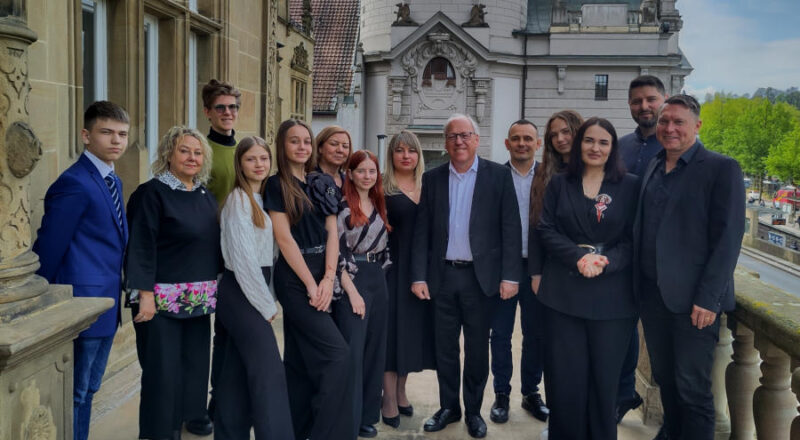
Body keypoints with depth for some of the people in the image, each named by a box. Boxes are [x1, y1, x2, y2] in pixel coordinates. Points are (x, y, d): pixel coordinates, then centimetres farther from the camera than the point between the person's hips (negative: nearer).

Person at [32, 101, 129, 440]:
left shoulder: (113, 181, 11)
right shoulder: (74, 183, -17)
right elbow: (48, 248, -15)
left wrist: (117, 295, 12)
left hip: (107, 306, 9)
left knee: (88, 391, 18)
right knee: (73, 395, 3)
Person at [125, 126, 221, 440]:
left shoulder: (206, 196, 11)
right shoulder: (152, 193, -9)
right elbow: (141, 246, -14)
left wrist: (216, 288, 15)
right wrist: (145, 294, -19)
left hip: (199, 300, 7)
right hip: (163, 300, -7)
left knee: (194, 367, 11)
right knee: (163, 373, -2)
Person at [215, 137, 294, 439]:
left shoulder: (261, 198, 14)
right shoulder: (239, 199, -12)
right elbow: (243, 258, -18)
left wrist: (266, 298, 8)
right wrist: (267, 304, -13)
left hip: (252, 291, 9)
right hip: (243, 292, -9)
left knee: (238, 372, 13)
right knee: (269, 373, -12)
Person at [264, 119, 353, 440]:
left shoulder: (323, 183, 11)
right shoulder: (277, 185, -5)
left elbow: (332, 233, 4)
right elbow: (284, 237, -11)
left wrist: (328, 279, -8)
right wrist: (310, 284, -14)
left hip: (323, 274, 6)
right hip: (294, 277, -6)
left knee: (301, 357, 12)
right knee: (337, 353, -13)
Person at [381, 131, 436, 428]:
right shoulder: (382, 187, -4)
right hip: (393, 266, -4)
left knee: (414, 327, 11)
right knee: (392, 327, 0)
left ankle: (401, 390, 27)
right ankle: (389, 398, 10)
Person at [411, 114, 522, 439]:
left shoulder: (498, 175, -1)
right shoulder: (432, 178, 5)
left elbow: (510, 228, -4)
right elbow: (421, 231, 4)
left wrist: (510, 275, -9)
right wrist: (419, 276, -2)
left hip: (481, 276, -2)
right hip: (442, 276, 2)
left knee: (477, 348, 9)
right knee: (444, 347, 11)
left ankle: (474, 410, 25)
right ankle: (449, 407, 27)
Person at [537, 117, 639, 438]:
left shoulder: (630, 186, 4)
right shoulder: (559, 184, 9)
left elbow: (634, 239, 1)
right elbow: (546, 230, 2)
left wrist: (604, 262, -16)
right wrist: (579, 256, -14)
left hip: (612, 295, -1)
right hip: (563, 293, 1)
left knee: (605, 377, 6)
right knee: (565, 375, 4)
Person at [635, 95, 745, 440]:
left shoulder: (722, 169, -8)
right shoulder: (653, 168, 10)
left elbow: (728, 239, -12)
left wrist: (707, 299, -17)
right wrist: (638, 286, 6)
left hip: (693, 298, -5)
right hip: (651, 293, 6)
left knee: (692, 386, 1)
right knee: (663, 376, 16)